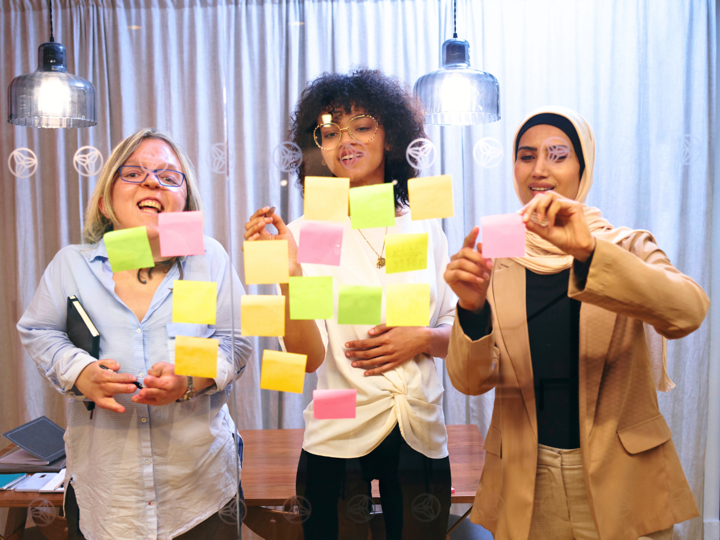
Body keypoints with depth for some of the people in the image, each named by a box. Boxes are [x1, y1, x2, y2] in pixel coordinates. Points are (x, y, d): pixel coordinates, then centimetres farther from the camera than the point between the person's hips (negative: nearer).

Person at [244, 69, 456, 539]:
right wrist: (289, 272, -27)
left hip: (422, 438, 3)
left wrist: (422, 338, -12)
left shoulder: (425, 230, 2)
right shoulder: (307, 234, -7)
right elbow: (308, 357, -15)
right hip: (339, 446, -3)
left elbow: (459, 335, 8)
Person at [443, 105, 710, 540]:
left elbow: (689, 312, -22)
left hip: (622, 478, 0)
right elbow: (471, 381, -8)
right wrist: (473, 306, -26)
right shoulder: (495, 259, -1)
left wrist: (589, 250, -33)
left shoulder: (628, 247, -2)